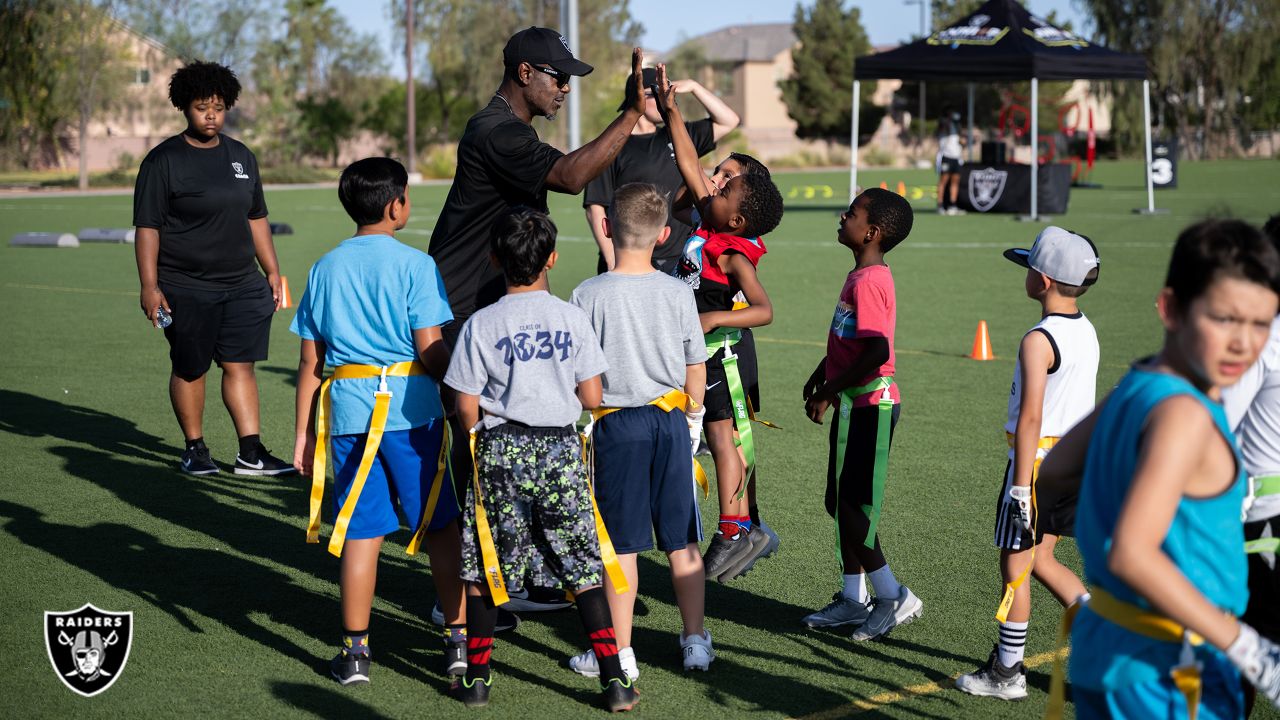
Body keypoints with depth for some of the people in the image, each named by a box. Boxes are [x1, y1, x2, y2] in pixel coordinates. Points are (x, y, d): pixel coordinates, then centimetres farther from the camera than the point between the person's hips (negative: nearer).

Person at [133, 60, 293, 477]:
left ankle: (251, 454, 4)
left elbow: (256, 219, 20)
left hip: (242, 286, 5)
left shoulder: (241, 157, 13)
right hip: (186, 290, -4)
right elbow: (147, 227, -8)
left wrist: (272, 272, 17)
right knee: (189, 369, 5)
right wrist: (149, 286, -14)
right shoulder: (164, 161, -5)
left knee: (241, 365, 2)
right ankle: (194, 449, 18)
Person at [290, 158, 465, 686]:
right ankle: (458, 639, 11)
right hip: (410, 410, -3)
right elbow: (430, 351, -10)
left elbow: (310, 361, 8)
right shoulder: (414, 265, -5)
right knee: (441, 526, 8)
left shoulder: (324, 269, 8)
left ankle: (355, 651, 11)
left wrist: (304, 432, 13)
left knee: (360, 532, 8)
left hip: (347, 411, 4)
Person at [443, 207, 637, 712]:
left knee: (483, 565, 12)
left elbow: (467, 408, -5)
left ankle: (476, 676, 16)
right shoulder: (572, 318, -3)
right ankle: (614, 679, 2)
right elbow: (592, 400, -1)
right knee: (582, 568, 6)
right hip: (562, 448, 1)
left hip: (501, 451, -1)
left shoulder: (481, 325, -6)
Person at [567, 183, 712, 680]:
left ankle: (620, 652, 7)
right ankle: (696, 641, 19)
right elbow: (696, 370, 5)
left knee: (621, 543, 3)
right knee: (682, 540, 11)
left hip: (616, 424, -3)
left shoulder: (588, 295, -10)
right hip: (671, 420, 3)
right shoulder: (678, 293, -2)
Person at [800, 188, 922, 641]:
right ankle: (853, 600, 23)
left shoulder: (869, 282, -20)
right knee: (842, 504, 14)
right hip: (856, 405, 10)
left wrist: (829, 392, -20)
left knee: (850, 506, -5)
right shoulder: (862, 276, 11)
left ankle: (893, 597, 5)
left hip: (869, 406, -10)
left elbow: (877, 351, -28)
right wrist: (822, 375, 23)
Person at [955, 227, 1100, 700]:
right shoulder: (1086, 332, 7)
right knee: (1040, 560, 19)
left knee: (1014, 565, 4)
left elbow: (1030, 418, -22)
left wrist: (1021, 487, -21)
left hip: (1038, 460, -8)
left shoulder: (1039, 340, -19)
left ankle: (1006, 673, 14)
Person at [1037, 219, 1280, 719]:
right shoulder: (1184, 415, -22)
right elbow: (1132, 553, -31)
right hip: (1161, 676, -9)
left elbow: (1051, 472, 16)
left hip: (1104, 638, 10)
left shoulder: (1135, 387, 4)